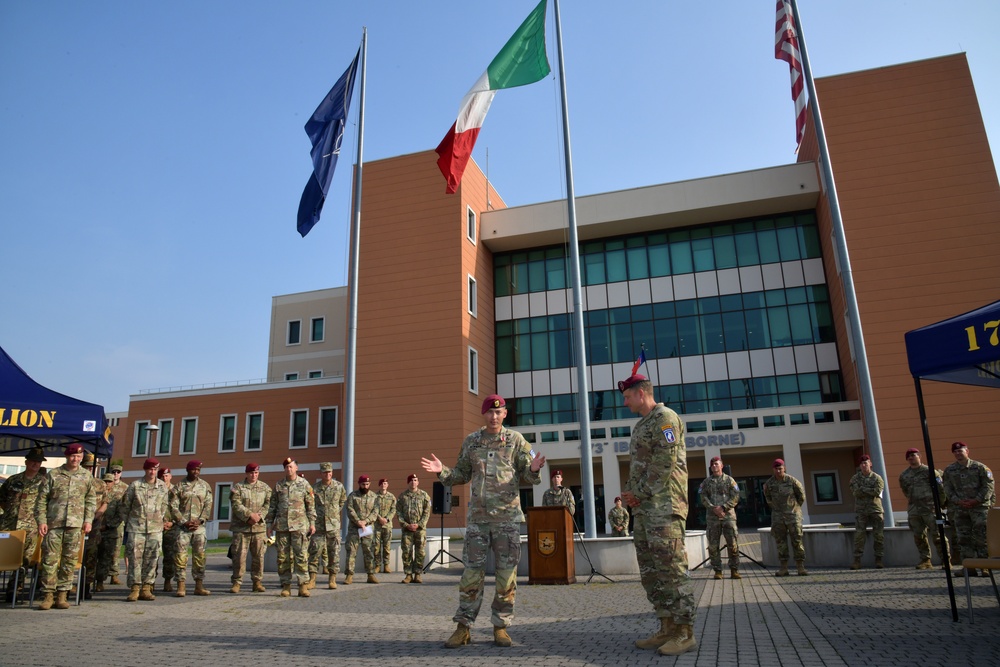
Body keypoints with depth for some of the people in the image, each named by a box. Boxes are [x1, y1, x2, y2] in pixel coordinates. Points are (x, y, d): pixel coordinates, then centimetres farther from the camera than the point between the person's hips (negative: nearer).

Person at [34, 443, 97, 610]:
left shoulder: (86, 477, 9)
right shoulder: (53, 475, 5)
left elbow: (91, 500, 12)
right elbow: (41, 499, 4)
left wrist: (88, 520, 3)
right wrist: (41, 521, -4)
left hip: (75, 526, 1)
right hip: (53, 524, -1)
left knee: (69, 561, 4)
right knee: (50, 559, -1)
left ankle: (62, 595, 12)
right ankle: (48, 595, 8)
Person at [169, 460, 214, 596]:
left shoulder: (205, 486, 9)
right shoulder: (179, 486, 3)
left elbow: (208, 505, 5)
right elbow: (173, 507, -2)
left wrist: (200, 520, -8)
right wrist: (184, 522, -11)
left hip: (199, 525, 2)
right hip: (183, 526, -2)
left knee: (200, 555, 4)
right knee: (180, 555, -6)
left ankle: (199, 586, 10)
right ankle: (180, 586, 0)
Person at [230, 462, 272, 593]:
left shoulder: (265, 488, 11)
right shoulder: (237, 487, 5)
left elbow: (268, 504, 3)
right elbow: (236, 505, -7)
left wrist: (259, 516, -14)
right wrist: (250, 515, -18)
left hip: (259, 527, 2)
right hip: (241, 527, -2)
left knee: (259, 556, 5)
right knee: (239, 556, -1)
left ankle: (257, 582, 14)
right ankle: (237, 582, 9)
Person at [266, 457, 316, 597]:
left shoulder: (304, 484, 4)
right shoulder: (278, 485, 10)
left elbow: (310, 506, 4)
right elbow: (272, 506, 14)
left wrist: (312, 523, -1)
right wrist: (269, 523, 9)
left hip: (299, 525, -3)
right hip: (282, 525, 3)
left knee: (301, 555, -7)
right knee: (283, 557, 5)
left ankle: (303, 585, -4)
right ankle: (286, 585, 13)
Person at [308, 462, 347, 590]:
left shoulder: (339, 486, 3)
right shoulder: (314, 488, 0)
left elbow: (343, 500, 19)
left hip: (334, 525, 1)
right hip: (318, 525, -1)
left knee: (334, 553, 3)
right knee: (314, 552, -2)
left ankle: (332, 579, 11)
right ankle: (312, 579, 4)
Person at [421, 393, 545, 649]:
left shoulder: (515, 440, 2)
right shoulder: (471, 441, 8)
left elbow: (527, 477, 2)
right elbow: (462, 475, 14)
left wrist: (533, 470, -21)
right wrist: (442, 471, -4)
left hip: (507, 516, -1)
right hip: (477, 516, 1)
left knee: (506, 573, 3)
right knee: (472, 571, 3)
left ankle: (501, 626, 15)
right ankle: (463, 627, 11)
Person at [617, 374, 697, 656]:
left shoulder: (664, 417, -7)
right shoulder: (641, 425, 21)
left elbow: (665, 462, -16)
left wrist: (640, 493, -12)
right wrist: (629, 492, 10)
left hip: (664, 504, -10)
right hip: (643, 507, 10)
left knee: (671, 568, -7)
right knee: (650, 570, 10)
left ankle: (685, 633, 0)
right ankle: (667, 628, 16)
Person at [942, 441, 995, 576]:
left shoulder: (979, 467, 2)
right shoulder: (949, 470, 10)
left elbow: (988, 486, -2)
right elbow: (947, 489, 7)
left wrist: (976, 500, -11)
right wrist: (958, 501, -7)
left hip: (979, 506, -3)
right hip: (959, 508, 3)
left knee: (981, 537, -6)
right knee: (964, 537, 3)